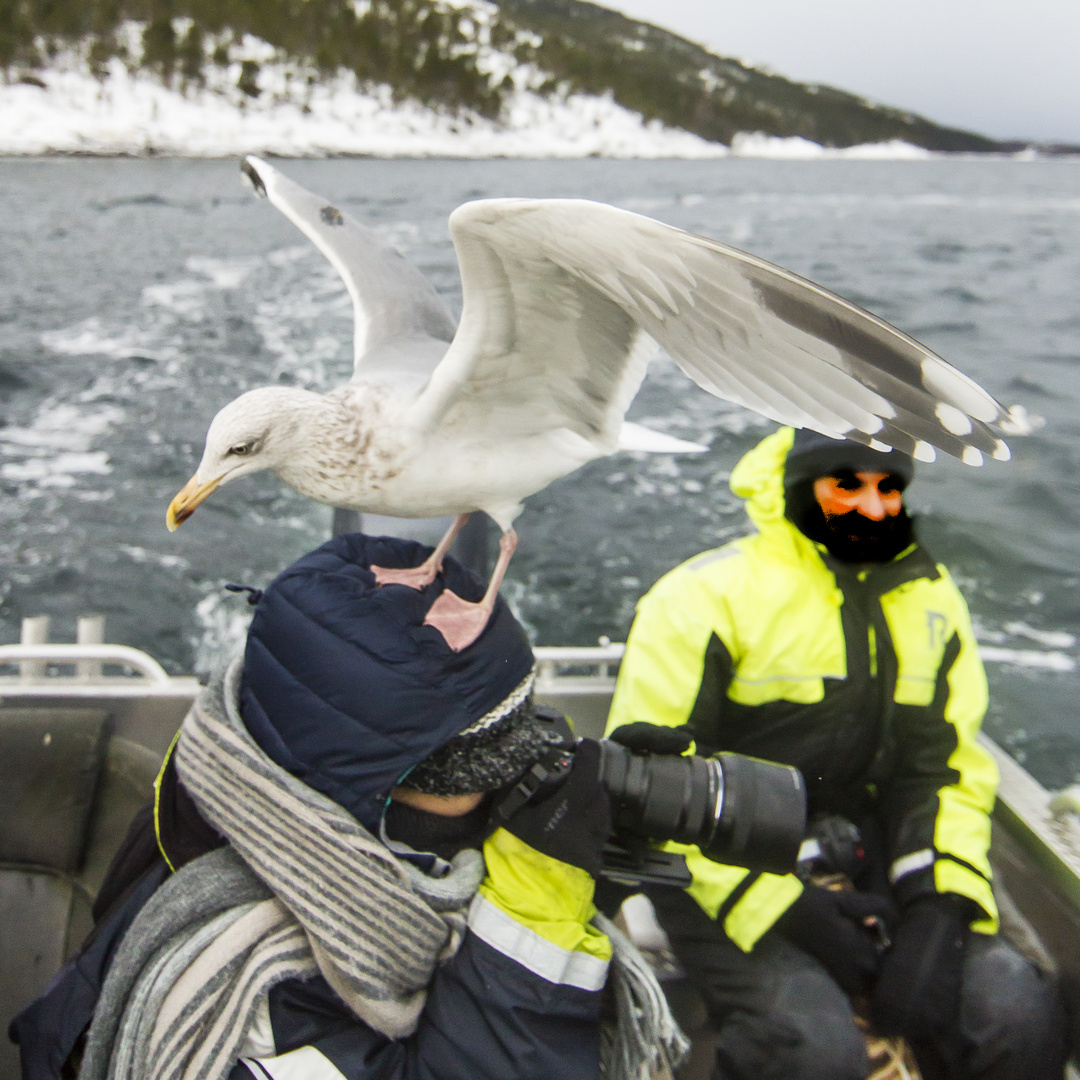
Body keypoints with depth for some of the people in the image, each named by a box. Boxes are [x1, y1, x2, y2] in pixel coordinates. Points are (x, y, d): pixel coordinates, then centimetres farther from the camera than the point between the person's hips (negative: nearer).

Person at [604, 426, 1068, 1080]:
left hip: (870, 868, 5)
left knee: (1021, 1020, -17)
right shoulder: (709, 594, -9)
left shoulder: (932, 599, 9)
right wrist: (779, 906, -17)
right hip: (728, 873, -4)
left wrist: (941, 903, -5)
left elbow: (951, 768, 12)